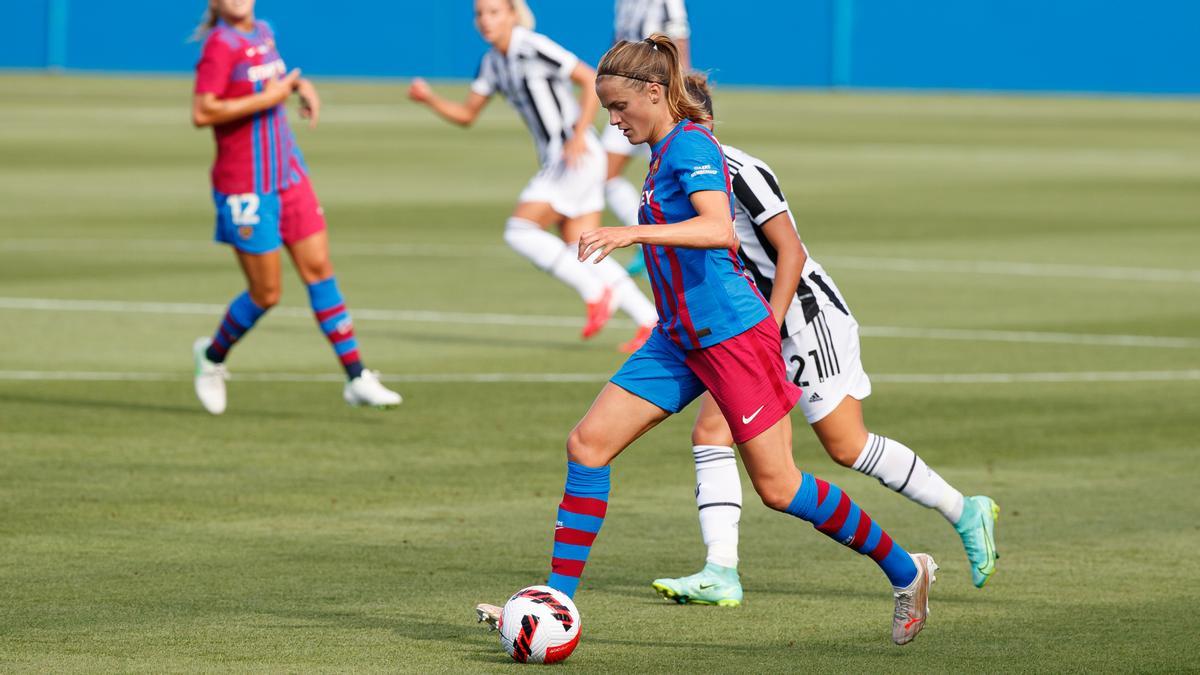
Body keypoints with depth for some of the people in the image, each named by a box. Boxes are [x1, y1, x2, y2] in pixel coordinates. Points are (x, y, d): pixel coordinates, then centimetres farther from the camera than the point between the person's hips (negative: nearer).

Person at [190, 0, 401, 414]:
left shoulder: (263, 33, 9)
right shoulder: (220, 43, -16)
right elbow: (202, 113, -26)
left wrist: (298, 84, 10)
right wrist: (267, 98, -22)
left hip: (289, 175, 7)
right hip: (246, 189, -7)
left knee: (320, 271, 2)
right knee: (266, 294, 1)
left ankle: (356, 379, 3)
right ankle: (212, 357, 28)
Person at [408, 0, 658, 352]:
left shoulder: (535, 49, -14)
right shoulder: (492, 63, 12)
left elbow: (593, 81, -15)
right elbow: (466, 115, 16)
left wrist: (579, 135, -23)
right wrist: (429, 98, -2)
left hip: (577, 155, -9)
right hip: (556, 161, 9)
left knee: (520, 231, -14)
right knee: (581, 255, 7)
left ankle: (596, 293, -7)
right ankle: (650, 322, 8)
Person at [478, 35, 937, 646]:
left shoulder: (690, 146, -15)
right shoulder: (664, 153, 13)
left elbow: (720, 231, -32)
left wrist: (634, 233, -40)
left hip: (730, 333, -9)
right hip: (680, 339, 9)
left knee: (777, 487, -4)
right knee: (588, 443, -2)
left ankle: (905, 572, 13)